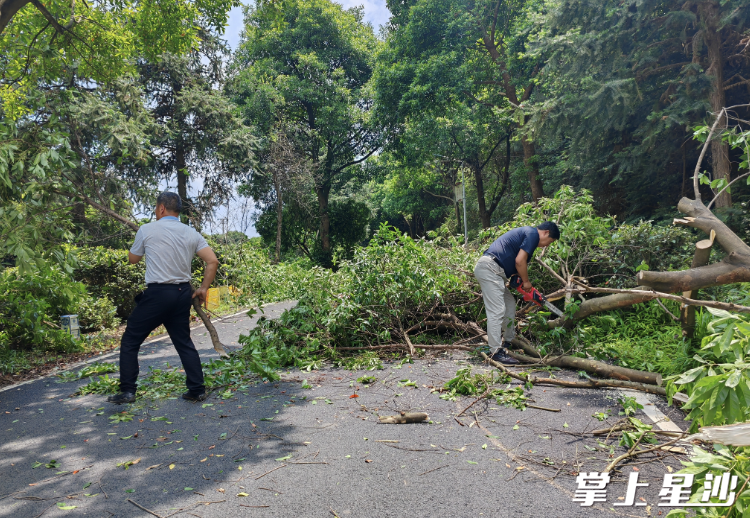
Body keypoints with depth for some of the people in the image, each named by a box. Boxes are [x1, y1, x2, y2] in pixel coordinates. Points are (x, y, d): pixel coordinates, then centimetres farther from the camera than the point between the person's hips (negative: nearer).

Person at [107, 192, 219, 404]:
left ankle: (127, 391, 10)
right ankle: (197, 390, 14)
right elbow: (213, 261, -1)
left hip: (157, 293, -5)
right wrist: (204, 288, 8)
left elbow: (132, 259, 11)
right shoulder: (192, 233, 6)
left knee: (130, 341, 10)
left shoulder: (147, 230, -3)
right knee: (184, 342, 14)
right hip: (183, 293, 5)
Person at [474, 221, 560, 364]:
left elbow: (515, 263, 26)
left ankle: (508, 341, 27)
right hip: (489, 268, -11)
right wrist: (526, 282, 1)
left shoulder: (526, 232, 26)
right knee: (497, 311, -11)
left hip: (492, 270, 11)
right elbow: (520, 261, -13)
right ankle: (497, 351, -10)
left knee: (510, 304, 18)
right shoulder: (533, 234, -4)